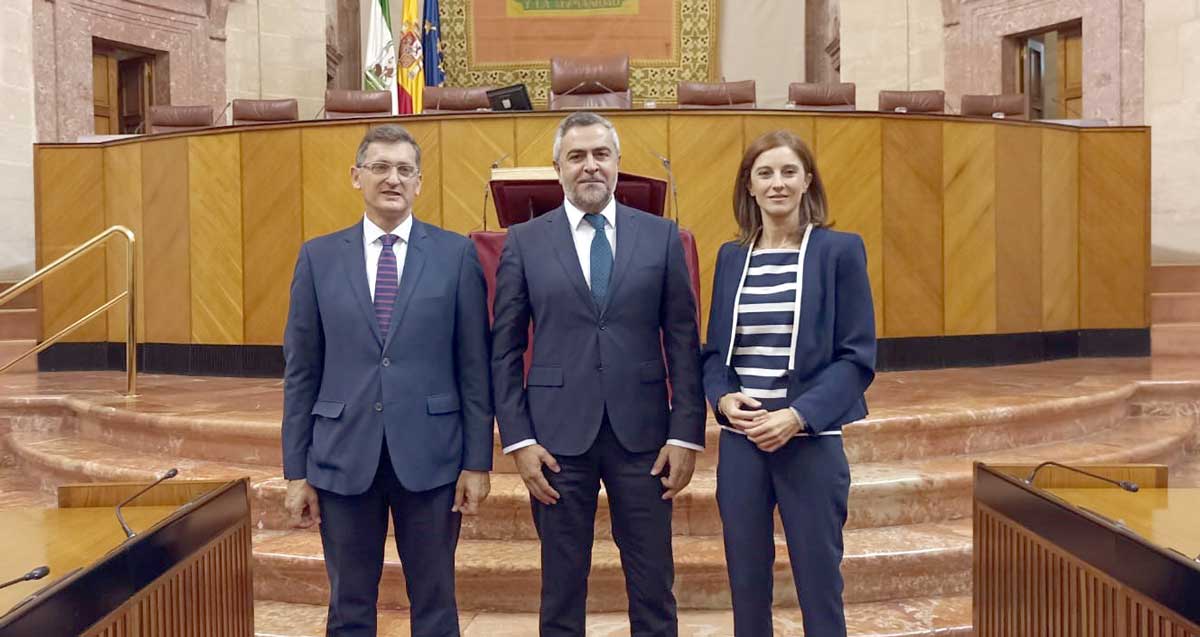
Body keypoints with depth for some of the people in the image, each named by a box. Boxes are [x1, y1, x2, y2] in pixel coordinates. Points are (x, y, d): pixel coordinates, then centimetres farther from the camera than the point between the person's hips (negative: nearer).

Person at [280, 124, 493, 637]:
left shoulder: (456, 254, 0)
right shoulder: (318, 257, 4)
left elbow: (474, 367, 0)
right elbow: (300, 373, 5)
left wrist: (478, 461, -3)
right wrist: (296, 470, 2)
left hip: (430, 455, -1)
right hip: (344, 457, 1)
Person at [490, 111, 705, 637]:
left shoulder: (661, 236, 5)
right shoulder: (524, 242, 3)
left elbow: (683, 342, 3)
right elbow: (505, 350, 3)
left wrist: (687, 434, -2)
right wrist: (518, 439, -4)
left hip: (642, 433, 1)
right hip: (558, 435, 0)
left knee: (653, 588, 8)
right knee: (561, 588, 9)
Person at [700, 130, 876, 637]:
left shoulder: (840, 250, -3)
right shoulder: (731, 256, 9)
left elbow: (857, 357, -6)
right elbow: (714, 351, 12)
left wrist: (797, 415, -18)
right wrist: (724, 398, -9)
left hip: (809, 440, -3)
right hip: (740, 441, 4)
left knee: (819, 590, 4)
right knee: (746, 587, 10)